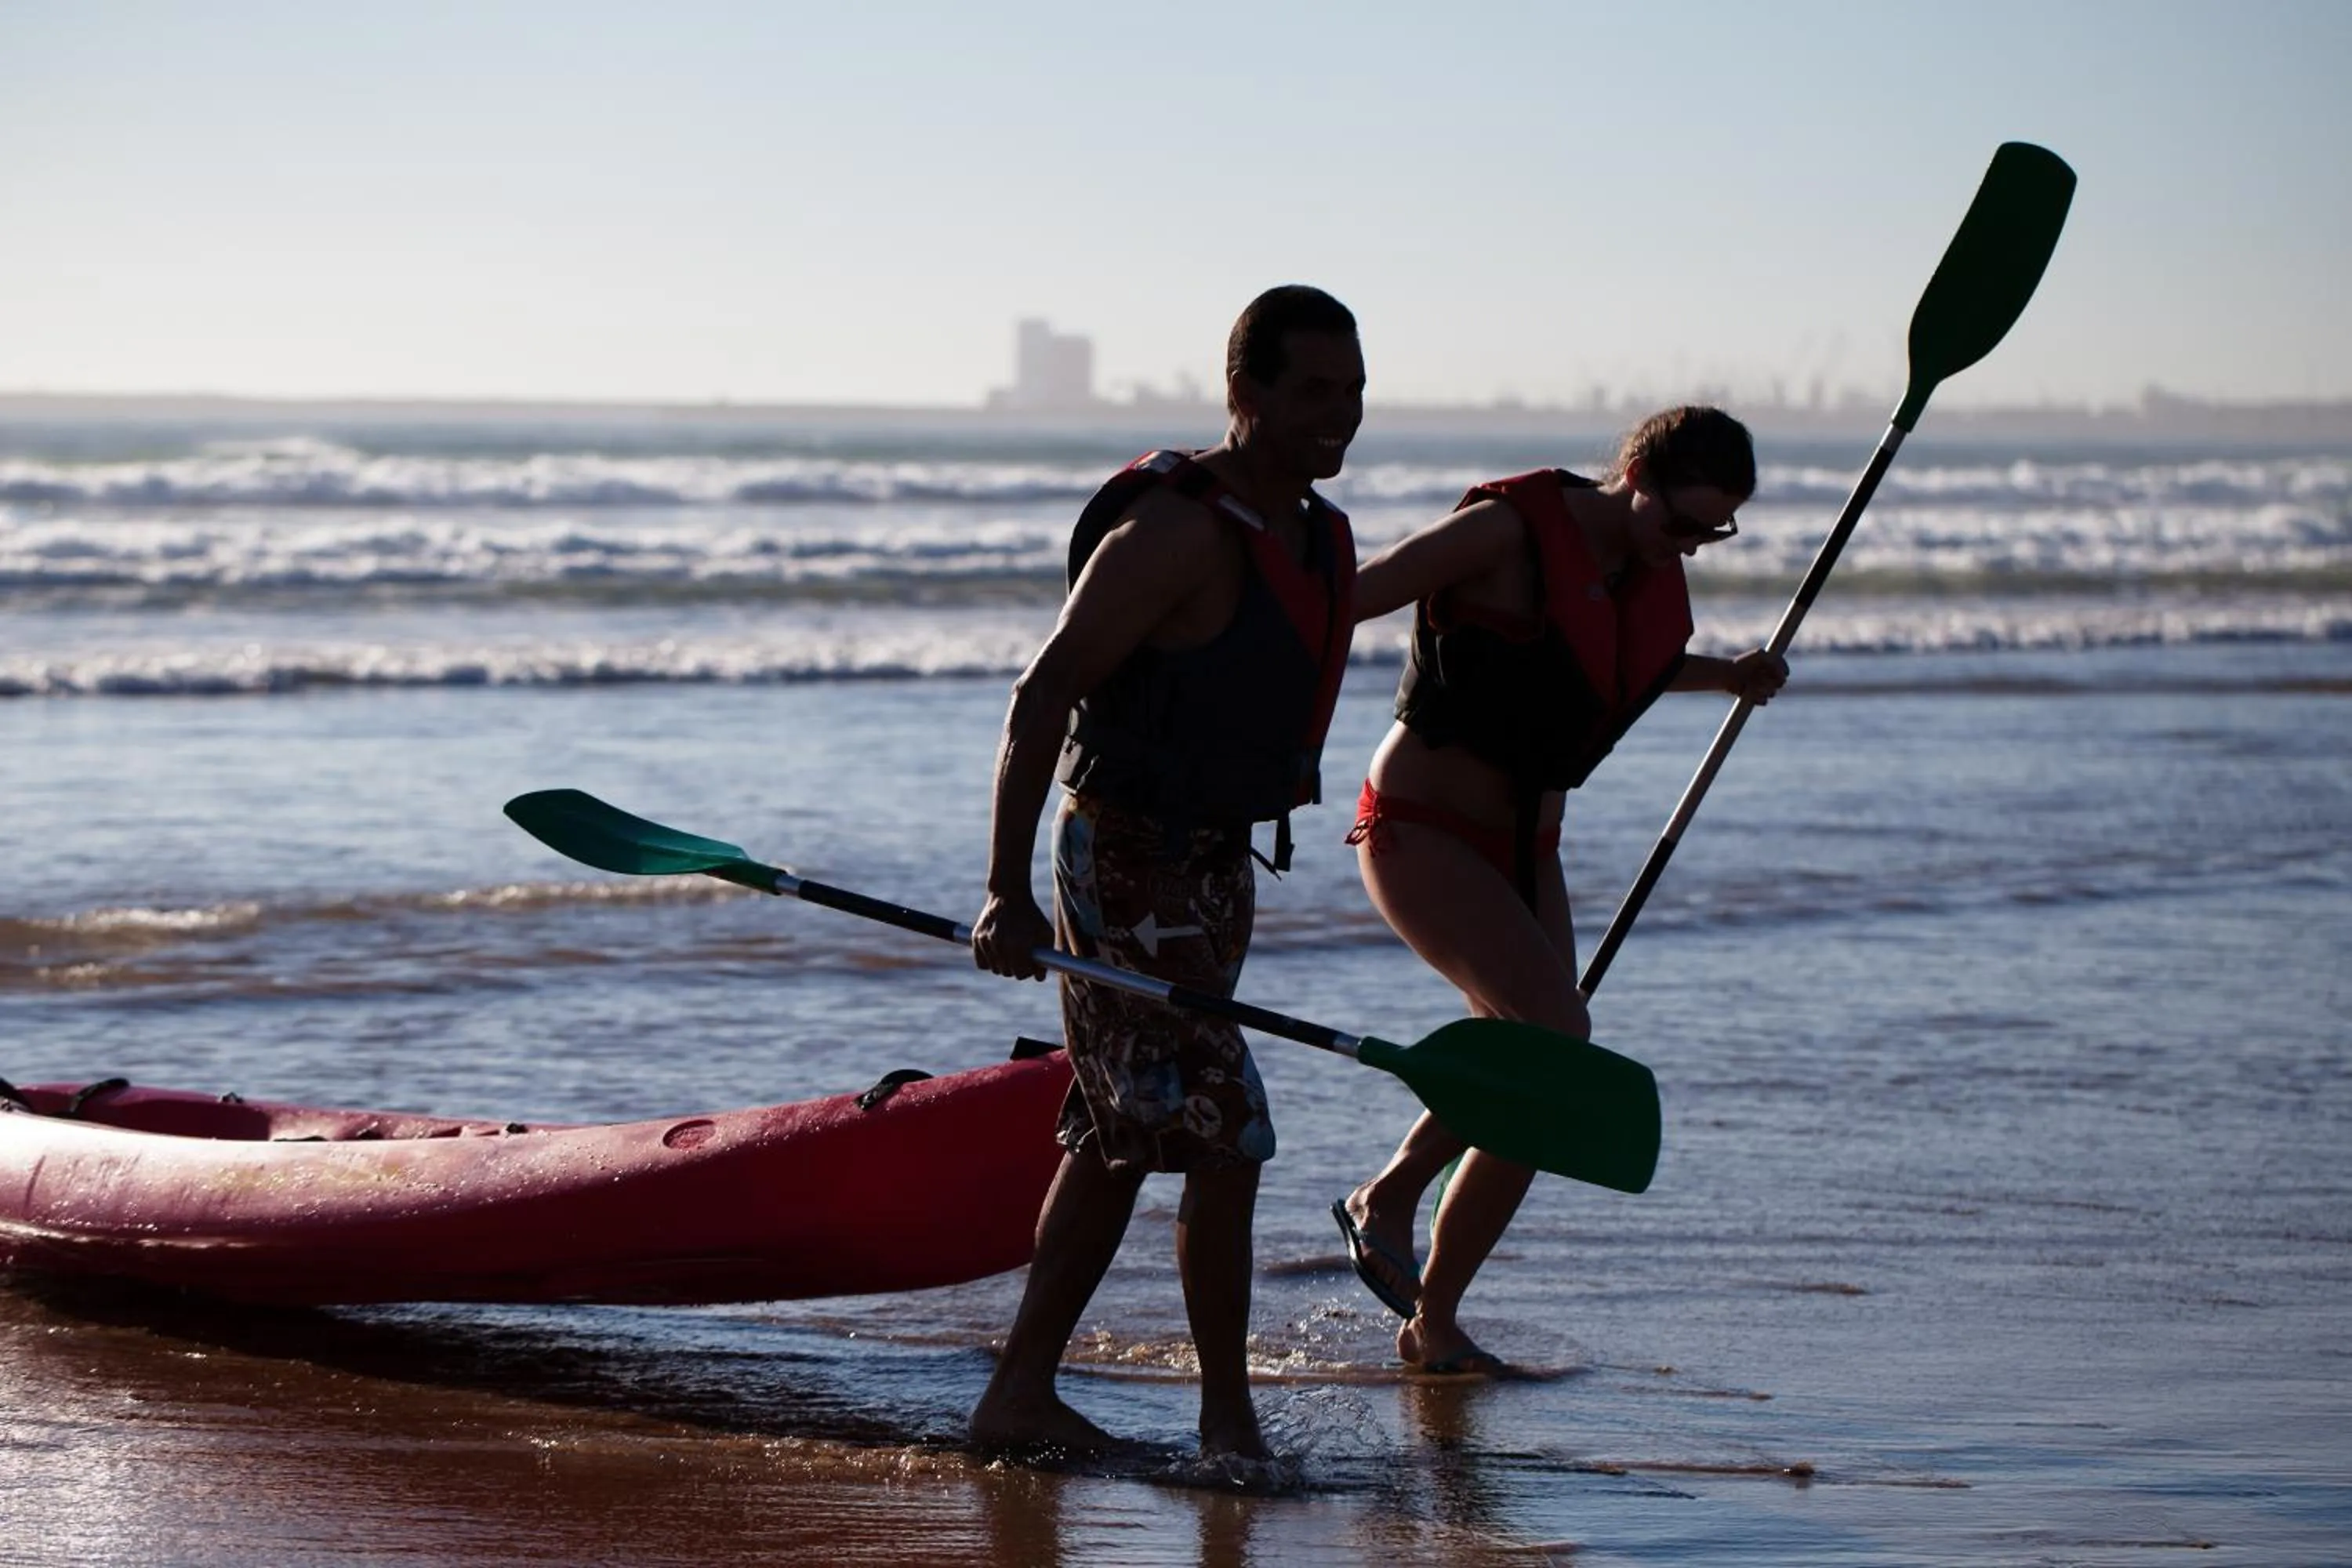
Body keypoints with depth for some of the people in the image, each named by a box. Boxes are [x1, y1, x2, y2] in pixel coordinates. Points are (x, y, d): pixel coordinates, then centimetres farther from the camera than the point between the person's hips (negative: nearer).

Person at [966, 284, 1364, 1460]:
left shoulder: (1314, 536, 8)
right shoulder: (1181, 531, -20)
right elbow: (1042, 697, -22)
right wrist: (1008, 895, -26)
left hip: (1215, 863, 10)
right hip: (1127, 864, -10)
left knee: (1116, 1144, 14)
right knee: (1226, 1142, -10)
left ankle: (1017, 1398, 22)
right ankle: (1228, 1422, 1)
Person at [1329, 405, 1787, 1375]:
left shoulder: (1654, 574, 6)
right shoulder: (1509, 530, -18)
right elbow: (1345, 601, -16)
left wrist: (1728, 676, 14)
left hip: (1524, 853, 8)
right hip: (1421, 832, -8)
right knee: (1552, 1033, -24)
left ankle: (1432, 1324, 18)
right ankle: (1389, 1199, -9)